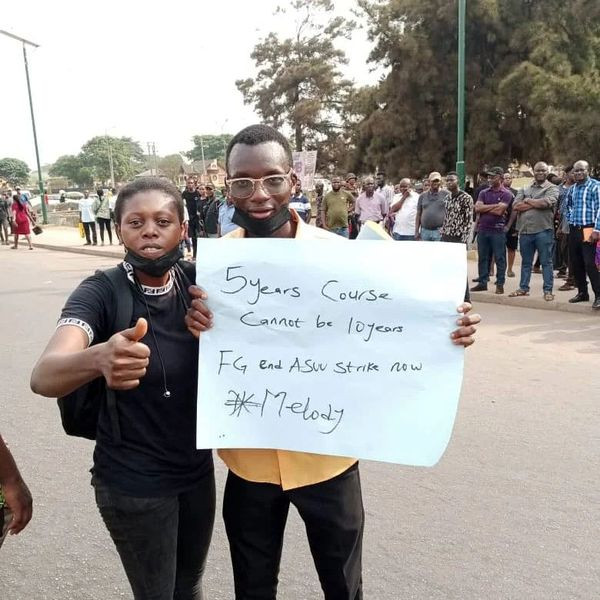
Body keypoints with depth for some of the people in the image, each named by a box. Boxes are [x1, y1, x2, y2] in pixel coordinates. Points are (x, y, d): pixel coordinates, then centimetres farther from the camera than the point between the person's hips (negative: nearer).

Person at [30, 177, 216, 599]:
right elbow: (43, 377, -34)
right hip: (133, 483, -4)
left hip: (198, 468, 4)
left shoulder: (197, 281, -8)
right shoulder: (100, 293, -20)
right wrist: (98, 358, -56)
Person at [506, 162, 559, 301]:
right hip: (525, 230, 4)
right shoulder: (525, 189, 14)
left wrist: (528, 201, -2)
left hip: (543, 230, -4)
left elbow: (546, 203, -17)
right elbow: (515, 206, 0)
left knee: (546, 262, 1)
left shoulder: (552, 188, 2)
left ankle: (548, 290, 5)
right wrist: (536, 204, -7)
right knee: (526, 262, 13)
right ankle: (523, 288, 22)